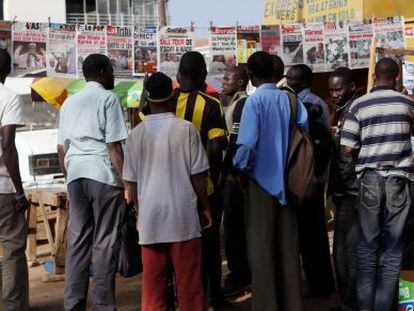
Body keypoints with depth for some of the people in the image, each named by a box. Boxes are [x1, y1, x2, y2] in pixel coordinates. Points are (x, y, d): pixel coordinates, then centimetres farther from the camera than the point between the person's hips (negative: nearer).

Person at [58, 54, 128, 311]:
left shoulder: (70, 102, 17)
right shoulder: (108, 98, -1)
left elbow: (61, 148, 16)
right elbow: (114, 145, -9)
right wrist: (126, 182, -7)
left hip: (75, 175, 6)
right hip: (103, 174, -6)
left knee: (77, 240, 9)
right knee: (104, 243, -1)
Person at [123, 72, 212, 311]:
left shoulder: (137, 134, 1)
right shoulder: (186, 129, -7)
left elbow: (131, 181, 6)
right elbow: (198, 175, -5)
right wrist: (206, 206, 7)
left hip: (150, 217, 3)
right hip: (182, 213, -2)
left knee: (153, 279, 9)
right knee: (188, 278, 6)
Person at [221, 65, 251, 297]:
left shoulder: (243, 104, -13)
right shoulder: (237, 103, 16)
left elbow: (237, 142, -19)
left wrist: (225, 171, -17)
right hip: (235, 173, 10)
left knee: (233, 224, -5)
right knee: (239, 224, 14)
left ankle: (238, 277, 2)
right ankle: (243, 274, 24)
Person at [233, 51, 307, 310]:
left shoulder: (255, 101, -12)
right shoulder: (291, 100, -1)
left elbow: (247, 144, -19)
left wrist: (241, 170, -2)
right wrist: (290, 164, 10)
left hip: (262, 181, -4)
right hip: (288, 182, 4)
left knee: (261, 250, 5)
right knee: (288, 247, 13)